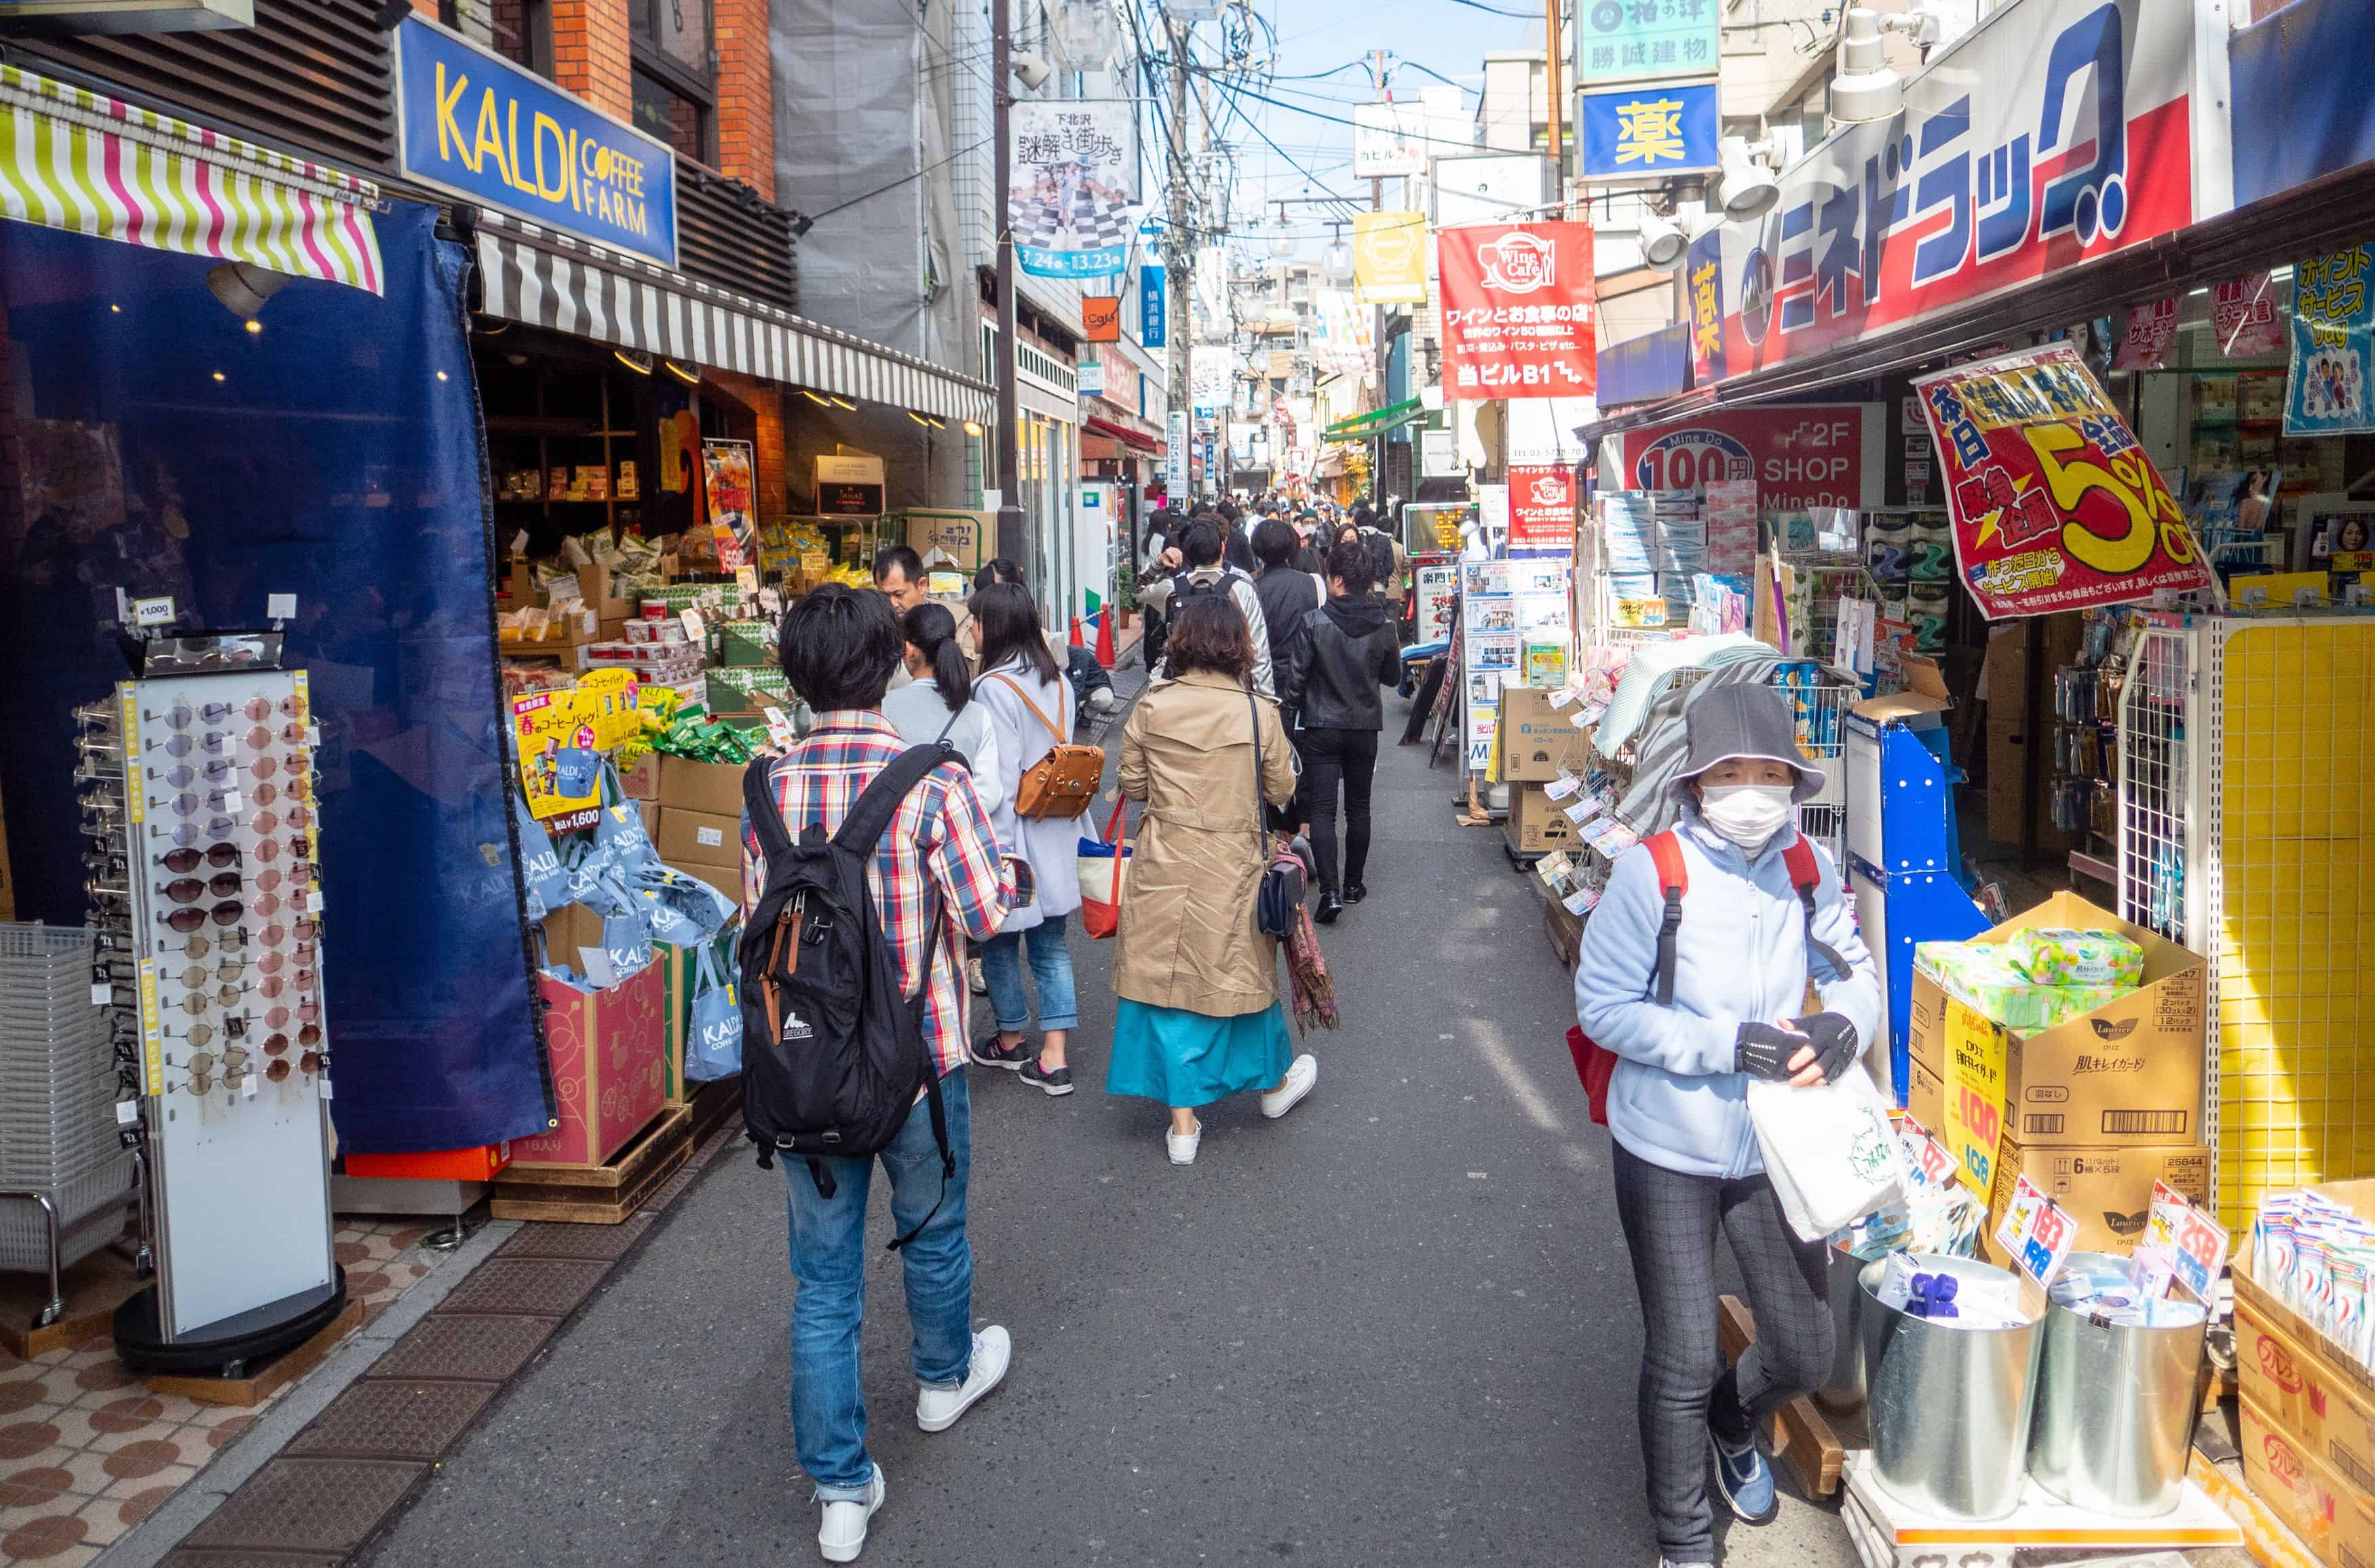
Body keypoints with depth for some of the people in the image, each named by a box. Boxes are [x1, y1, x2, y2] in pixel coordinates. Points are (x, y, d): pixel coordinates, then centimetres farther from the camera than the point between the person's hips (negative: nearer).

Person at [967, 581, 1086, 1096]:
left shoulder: (994, 688, -16)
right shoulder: (1058, 681, 5)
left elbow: (998, 779, -19)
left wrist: (996, 850, -15)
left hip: (1013, 835, -6)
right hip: (1057, 836, 7)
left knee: (1000, 941, 13)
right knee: (1050, 944, 10)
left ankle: (1011, 1039, 30)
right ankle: (1054, 1057, 10)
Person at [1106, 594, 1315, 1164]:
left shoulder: (1151, 707, -7)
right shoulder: (1259, 712, -10)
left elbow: (1132, 785, 2)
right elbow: (1282, 791, 0)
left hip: (1164, 869, 1)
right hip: (1233, 868, 0)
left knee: (1167, 976, 9)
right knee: (1243, 970, 18)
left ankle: (1183, 1121, 13)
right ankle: (1274, 1081, 41)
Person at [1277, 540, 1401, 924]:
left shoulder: (1314, 622, -15)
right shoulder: (1383, 625, -4)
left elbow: (1295, 676, -10)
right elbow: (1393, 676, 8)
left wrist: (1290, 705, 9)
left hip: (1323, 727, -3)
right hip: (1365, 727, 3)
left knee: (1321, 809, -2)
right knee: (1358, 807, 15)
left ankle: (1330, 890, -14)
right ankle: (1354, 883, 24)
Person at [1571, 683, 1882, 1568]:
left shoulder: (1807, 867, -6)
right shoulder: (1652, 871, -18)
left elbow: (1856, 972, 6)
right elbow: (1602, 1005, -16)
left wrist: (1843, 1025, -18)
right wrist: (1728, 1044, -24)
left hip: (1774, 1150, 4)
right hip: (1669, 1153, -4)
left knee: (1805, 1353, 16)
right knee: (1681, 1363, 9)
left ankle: (1733, 1426, 52)